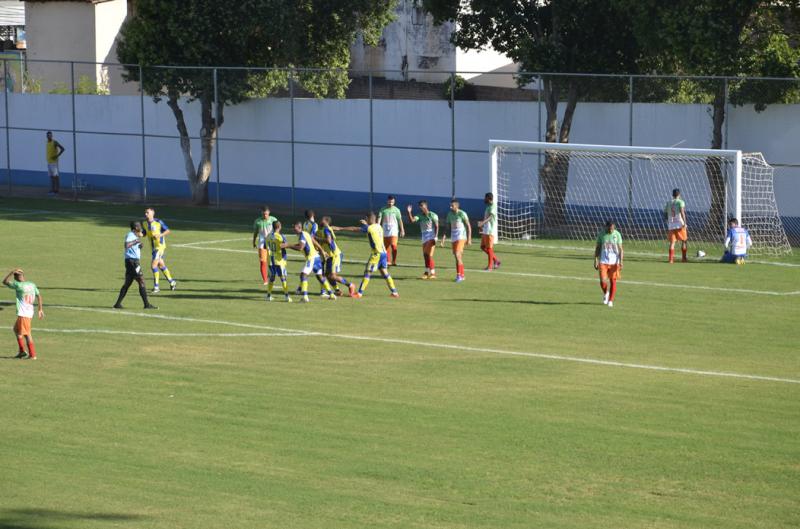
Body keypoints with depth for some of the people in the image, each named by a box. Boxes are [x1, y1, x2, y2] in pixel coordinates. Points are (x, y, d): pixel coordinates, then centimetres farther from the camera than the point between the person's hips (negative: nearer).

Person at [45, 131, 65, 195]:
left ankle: (56, 190, -10)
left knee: (55, 175, -9)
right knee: (51, 176, 7)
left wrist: (57, 156, -18)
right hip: (49, 162, 8)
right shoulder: (47, 143, 15)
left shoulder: (55, 142, -10)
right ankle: (52, 190, 8)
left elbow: (63, 148, -15)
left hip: (54, 162, -8)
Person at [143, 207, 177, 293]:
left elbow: (168, 231, -7)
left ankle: (156, 287, -8)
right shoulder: (145, 223, 4)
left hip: (160, 246, -7)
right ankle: (172, 282, 30)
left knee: (153, 265, -15)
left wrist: (160, 235, -22)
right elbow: (144, 233, 13)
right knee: (161, 265, 15)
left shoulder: (159, 222, -14)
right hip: (153, 247, 7)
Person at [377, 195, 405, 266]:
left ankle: (394, 261, -13)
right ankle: (388, 261, 16)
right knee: (386, 246, 6)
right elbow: (379, 218, -5)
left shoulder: (396, 210, 3)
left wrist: (402, 230, 6)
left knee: (393, 245, -17)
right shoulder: (383, 209, 4)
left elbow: (400, 220, 7)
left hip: (393, 229, -2)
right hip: (385, 229, 2)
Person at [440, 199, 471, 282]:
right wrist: (443, 238, 4)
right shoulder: (449, 214, 7)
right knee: (458, 256, 12)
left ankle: (459, 275, -16)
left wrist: (469, 239, -12)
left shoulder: (462, 214, -11)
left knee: (457, 255, -18)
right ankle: (462, 275, 21)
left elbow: (468, 227, -9)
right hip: (453, 237, 7)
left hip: (461, 237, -7)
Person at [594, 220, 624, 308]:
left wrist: (620, 261, -11)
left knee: (613, 281, 1)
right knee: (603, 281, -8)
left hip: (614, 262, 0)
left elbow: (620, 249, -3)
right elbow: (597, 248, 6)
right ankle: (605, 293, 24)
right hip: (603, 262, 0)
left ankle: (611, 300, 14)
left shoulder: (617, 234, -3)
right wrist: (596, 260, 1)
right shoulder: (601, 234, -1)